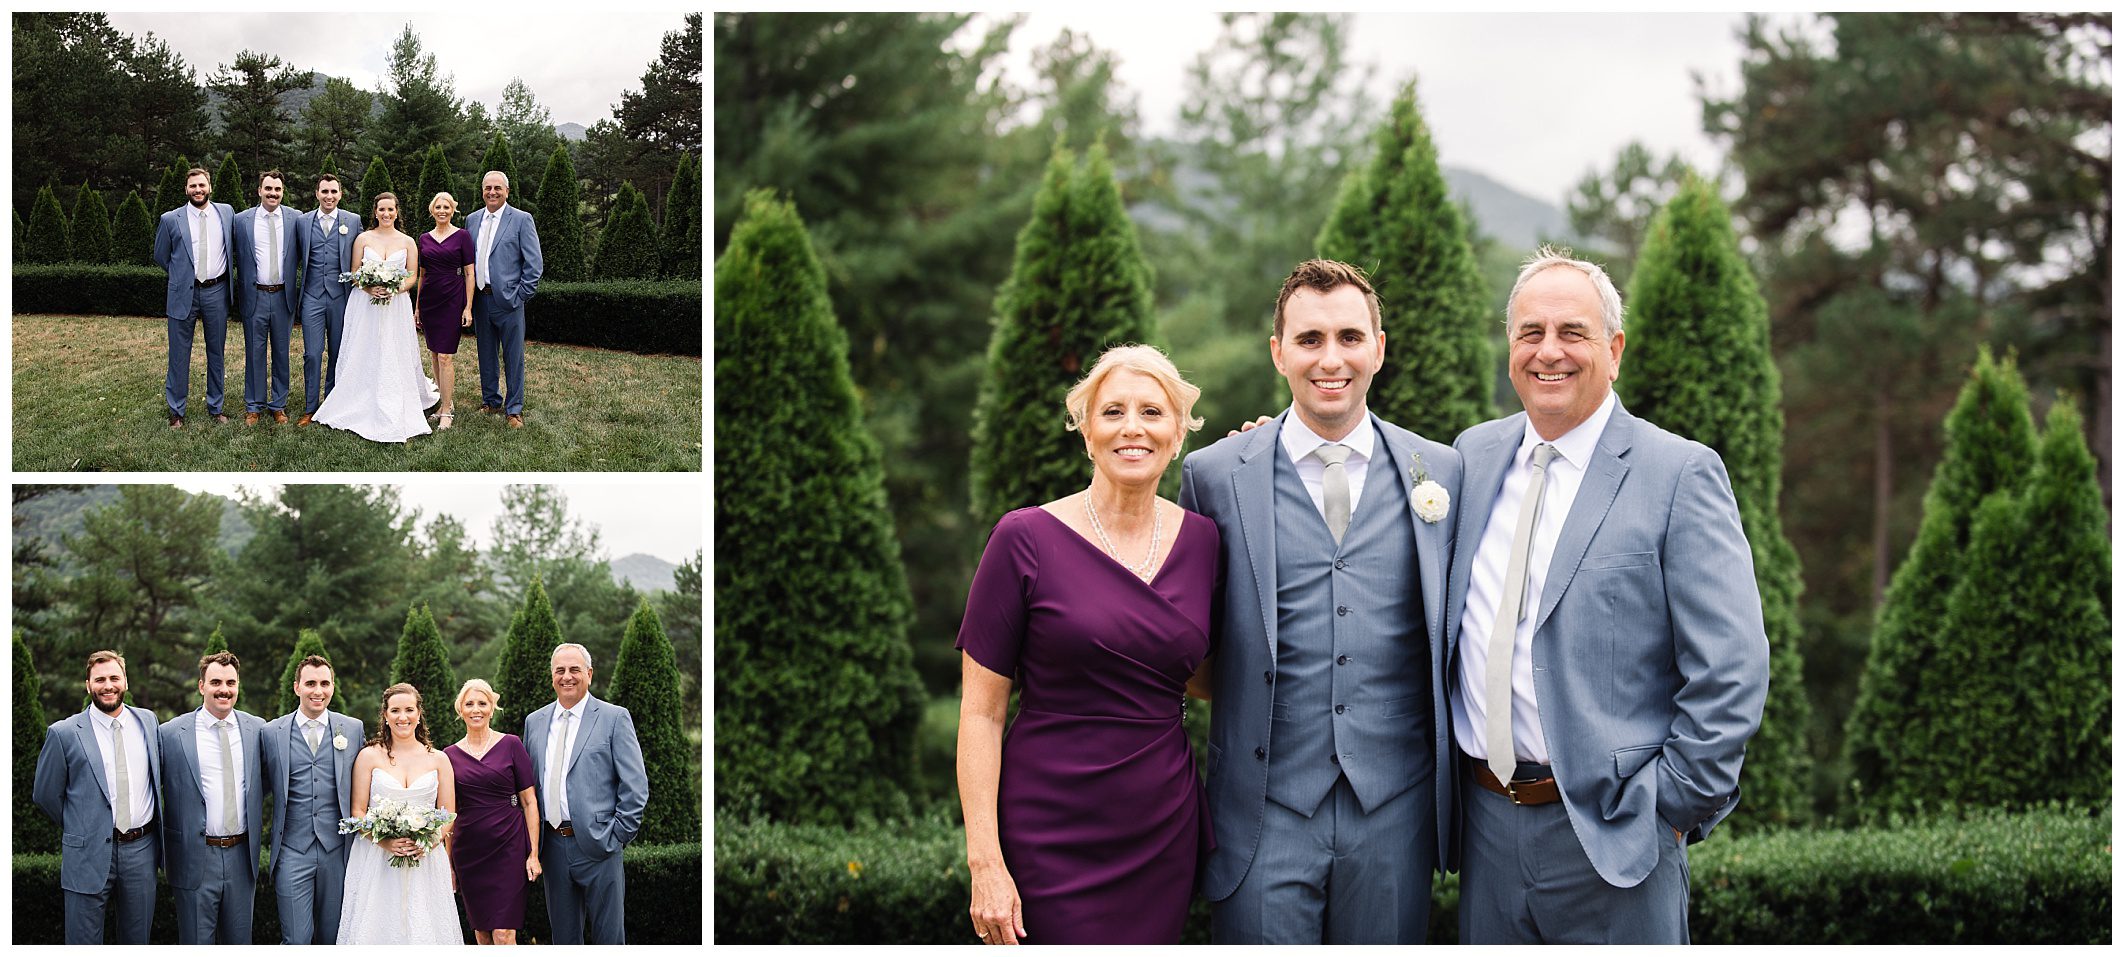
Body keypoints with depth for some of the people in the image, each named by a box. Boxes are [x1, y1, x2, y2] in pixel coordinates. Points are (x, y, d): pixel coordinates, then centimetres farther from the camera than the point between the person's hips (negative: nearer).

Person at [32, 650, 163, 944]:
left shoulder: (147, 721, 6)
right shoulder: (64, 733, -6)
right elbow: (45, 794, 3)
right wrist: (78, 829, 10)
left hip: (141, 853, 3)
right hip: (89, 854, -3)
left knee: (137, 941, 12)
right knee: (84, 943, 2)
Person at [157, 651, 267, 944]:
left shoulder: (257, 729, 5)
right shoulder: (170, 733, -5)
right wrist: (162, 854, 1)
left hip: (242, 855, 3)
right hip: (196, 858, -3)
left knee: (239, 943, 12)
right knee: (196, 944, 4)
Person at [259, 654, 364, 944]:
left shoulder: (353, 728, 6)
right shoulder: (272, 732, 3)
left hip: (338, 852, 1)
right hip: (293, 852, -1)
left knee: (332, 938, 8)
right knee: (296, 940, -5)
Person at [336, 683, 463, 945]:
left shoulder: (438, 760, 10)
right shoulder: (369, 756, 6)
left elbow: (448, 815, 9)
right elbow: (358, 811, 3)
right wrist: (384, 841, -15)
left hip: (426, 861, 1)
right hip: (377, 860, -1)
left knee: (425, 931, -4)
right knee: (378, 930, -6)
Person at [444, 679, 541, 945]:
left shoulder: (511, 745, 0)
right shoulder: (450, 755, 7)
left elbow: (529, 801, 1)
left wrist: (534, 854, -6)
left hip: (509, 847, -3)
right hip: (468, 851, 3)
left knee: (503, 934, -10)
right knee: (481, 932, 7)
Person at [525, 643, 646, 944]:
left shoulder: (615, 718, -3)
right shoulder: (534, 722, 11)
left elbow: (636, 785, -5)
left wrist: (617, 836, -9)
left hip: (598, 846, -4)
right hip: (553, 846, 4)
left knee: (608, 935, 2)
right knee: (563, 935, 12)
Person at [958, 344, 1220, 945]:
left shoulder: (1203, 540, 5)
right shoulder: (1027, 539, -7)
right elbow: (981, 710, -7)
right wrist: (985, 862, -13)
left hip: (1164, 834, 4)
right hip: (1053, 841, -4)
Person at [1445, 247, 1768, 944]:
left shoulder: (1681, 475, -7)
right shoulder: (1474, 454, 9)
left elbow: (1731, 672, -10)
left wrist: (1670, 808, -11)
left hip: (1611, 834, -5)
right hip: (1486, 822, 5)